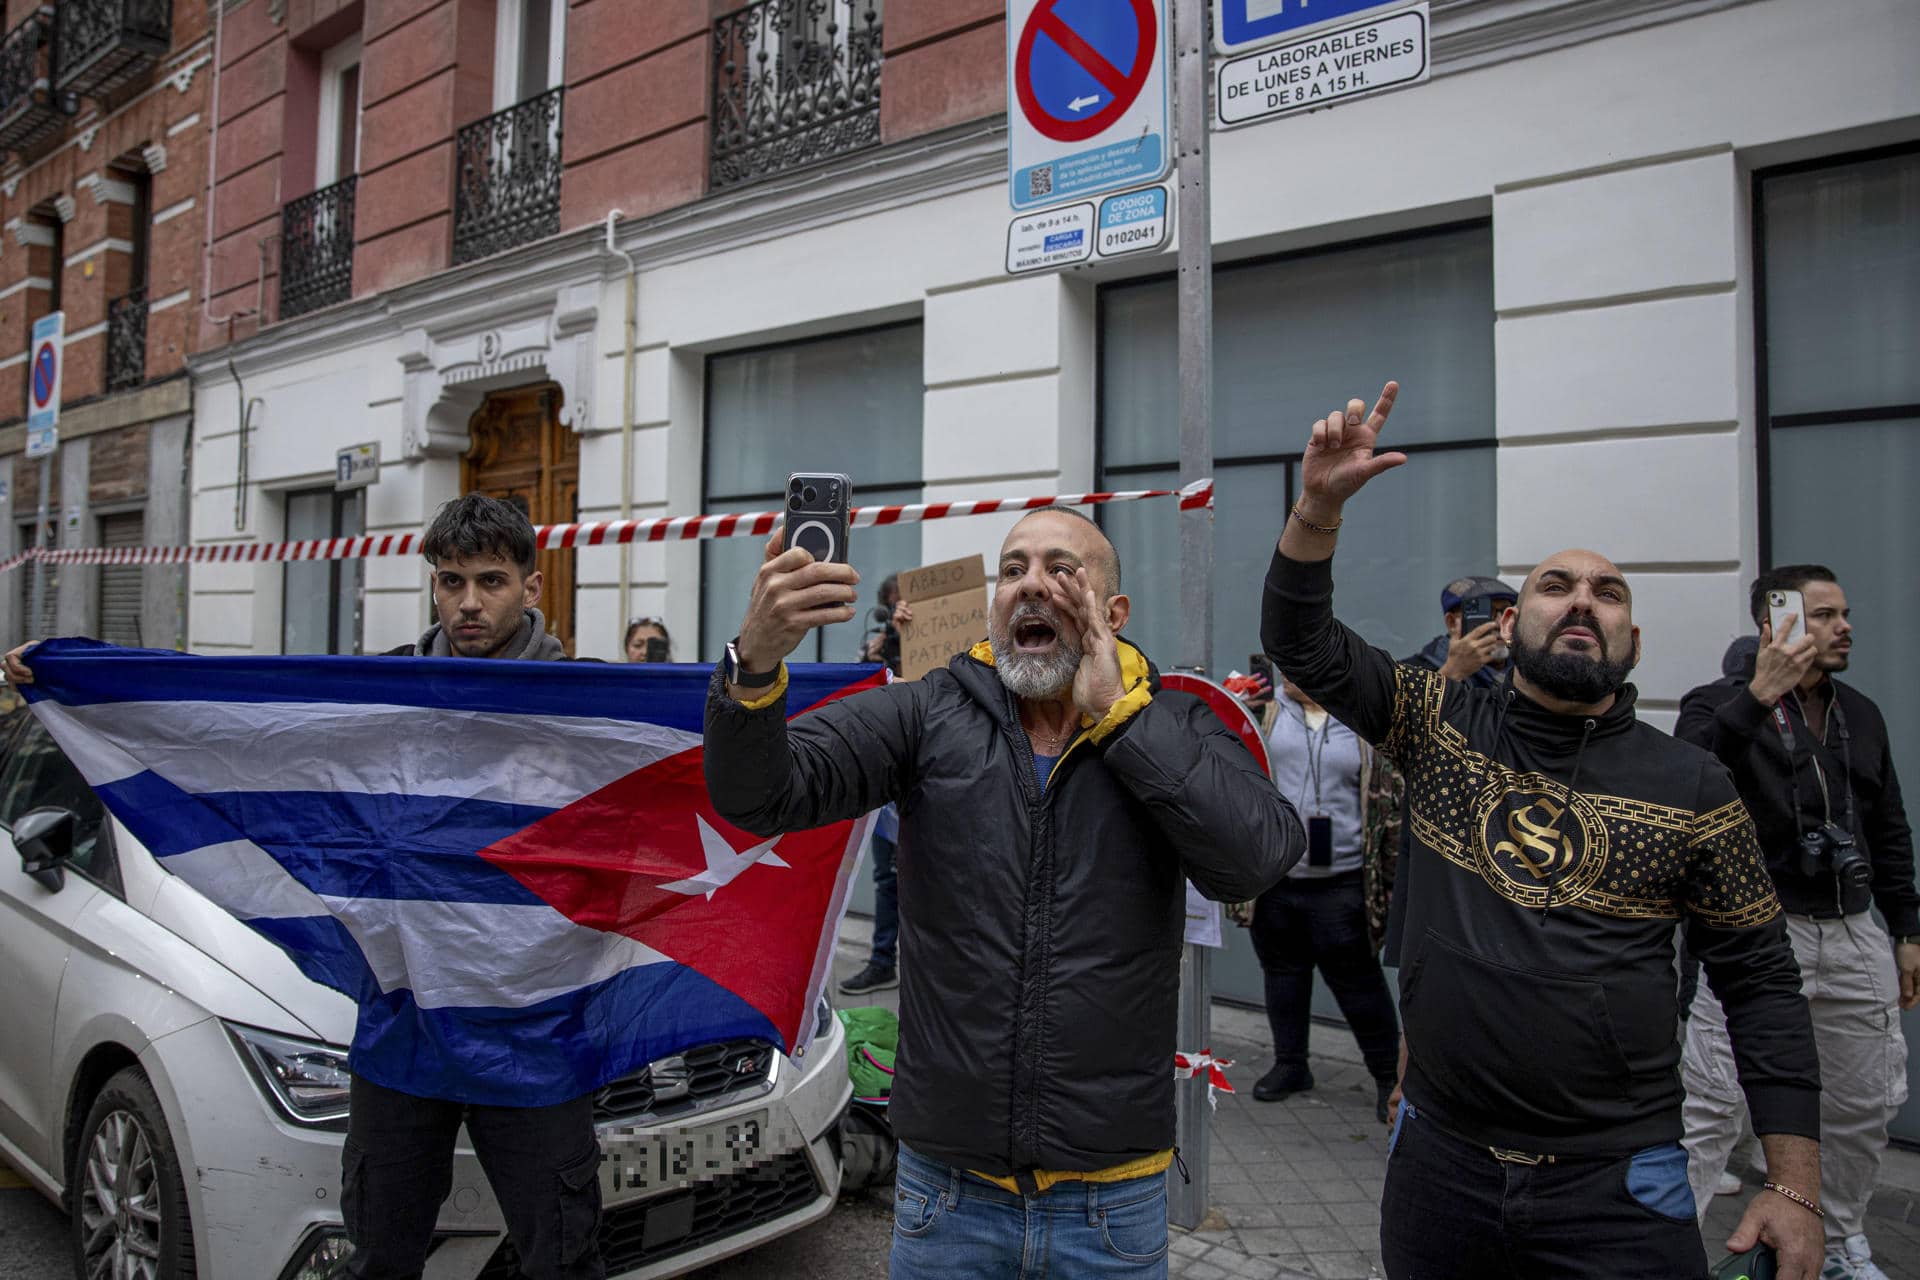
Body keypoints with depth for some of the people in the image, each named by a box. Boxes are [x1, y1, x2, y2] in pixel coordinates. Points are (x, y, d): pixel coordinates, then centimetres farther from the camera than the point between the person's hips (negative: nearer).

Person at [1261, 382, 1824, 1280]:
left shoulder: (1692, 785, -2)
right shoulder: (1441, 725, 1)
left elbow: (1760, 985, 1)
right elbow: (1301, 641, -6)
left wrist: (1796, 1188, -4)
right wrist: (1320, 505, -22)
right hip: (1438, 1166, 2)